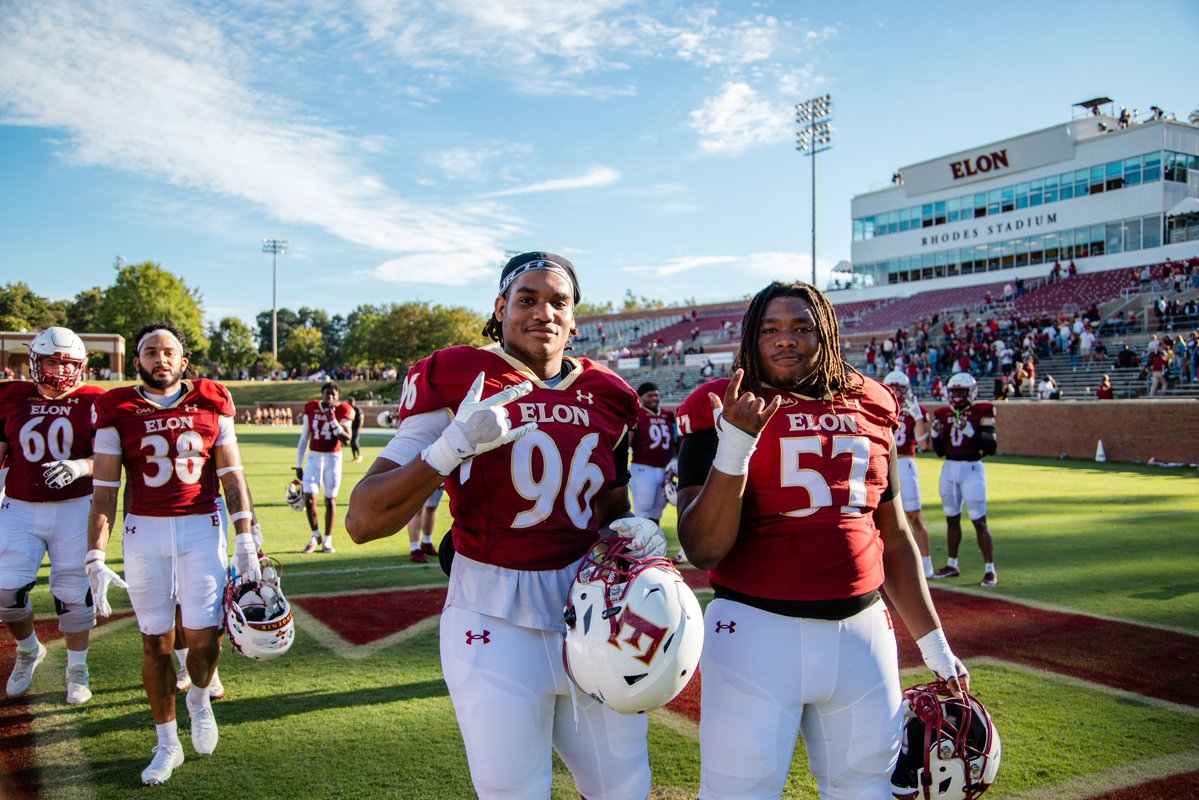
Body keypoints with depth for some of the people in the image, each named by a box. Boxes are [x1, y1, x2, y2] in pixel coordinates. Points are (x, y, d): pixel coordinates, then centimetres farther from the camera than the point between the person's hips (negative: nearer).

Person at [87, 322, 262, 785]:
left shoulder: (211, 404, 2)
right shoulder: (117, 412, 1)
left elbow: (232, 476, 5)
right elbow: (104, 491, 2)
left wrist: (245, 539, 0)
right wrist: (95, 559, -4)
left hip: (203, 528, 0)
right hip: (144, 532, 0)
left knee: (204, 636, -6)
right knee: (156, 642, 6)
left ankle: (199, 699, 29)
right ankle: (167, 744, 23)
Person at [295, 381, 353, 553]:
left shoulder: (342, 411, -3)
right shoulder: (311, 409, 3)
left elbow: (347, 439, -13)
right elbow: (304, 439, 9)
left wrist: (333, 421, -22)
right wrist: (299, 465, 8)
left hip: (333, 457, -1)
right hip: (314, 457, 1)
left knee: (330, 500, 2)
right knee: (309, 498, -10)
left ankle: (327, 540, 15)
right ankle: (315, 536, 11)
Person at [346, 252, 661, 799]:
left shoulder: (606, 396, 6)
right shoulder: (455, 380, -7)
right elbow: (362, 522, -12)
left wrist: (635, 530, -2)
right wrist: (453, 447, -24)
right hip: (496, 627, -4)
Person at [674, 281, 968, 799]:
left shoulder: (871, 407, 9)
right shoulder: (722, 409, -4)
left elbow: (892, 536, 18)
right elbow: (702, 551, -11)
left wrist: (933, 642, 20)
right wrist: (735, 447, -23)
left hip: (862, 634, 4)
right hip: (756, 632, -4)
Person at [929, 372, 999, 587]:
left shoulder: (982, 413, -6)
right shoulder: (943, 415, 9)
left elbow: (992, 447, -13)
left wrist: (972, 433, -25)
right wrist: (935, 434, -4)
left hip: (972, 469, -5)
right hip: (949, 469, 6)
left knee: (979, 521, -6)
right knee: (952, 519, 13)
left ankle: (990, 569, 0)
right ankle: (952, 565, 24)